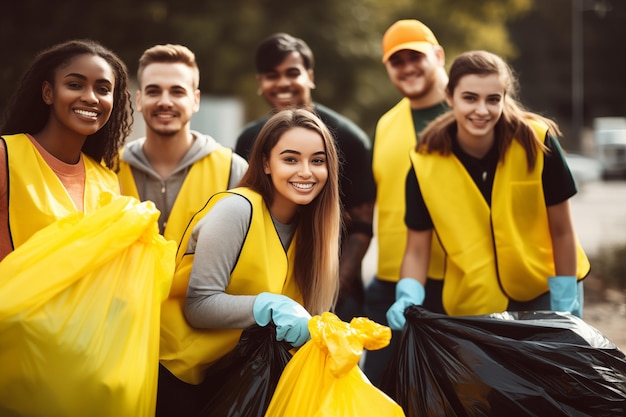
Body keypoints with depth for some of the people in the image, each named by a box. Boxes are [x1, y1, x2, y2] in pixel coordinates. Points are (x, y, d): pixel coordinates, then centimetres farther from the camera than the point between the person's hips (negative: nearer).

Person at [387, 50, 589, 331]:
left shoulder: (536, 142, -19)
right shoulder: (426, 162, -17)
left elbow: (561, 231, -11)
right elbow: (417, 250, -11)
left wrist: (564, 308, -10)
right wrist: (408, 297, -28)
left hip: (546, 291, 0)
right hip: (473, 304, 1)